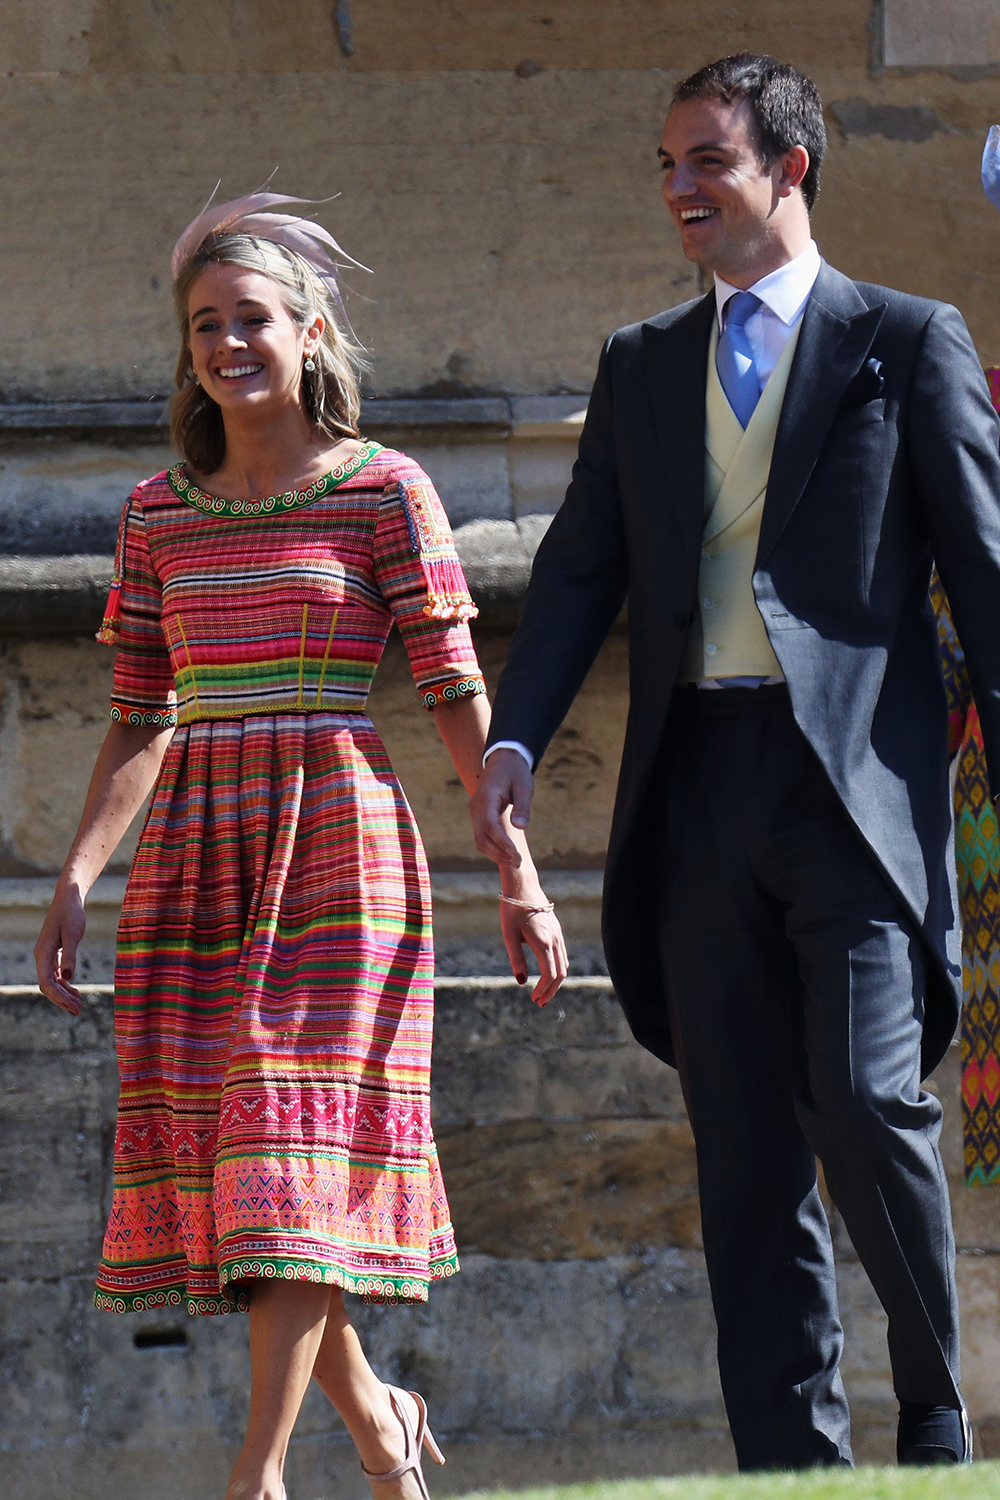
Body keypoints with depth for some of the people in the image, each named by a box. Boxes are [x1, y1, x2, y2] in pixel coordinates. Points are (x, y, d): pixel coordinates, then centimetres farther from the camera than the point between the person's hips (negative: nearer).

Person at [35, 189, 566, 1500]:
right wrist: (76, 878, 4)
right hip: (194, 852, 5)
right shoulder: (159, 514, 11)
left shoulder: (383, 492, -1)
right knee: (208, 1145, 3)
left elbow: (456, 692, -2)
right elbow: (140, 717, 14)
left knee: (297, 1140, -11)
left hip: (337, 848, -5)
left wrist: (519, 871, -6)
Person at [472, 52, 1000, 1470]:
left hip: (856, 774, -4)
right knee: (743, 1143, 4)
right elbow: (582, 567, 12)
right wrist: (516, 738, -3)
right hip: (702, 788, 5)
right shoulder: (642, 365, 17)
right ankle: (791, 1457, 7)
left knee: (868, 1105, -13)